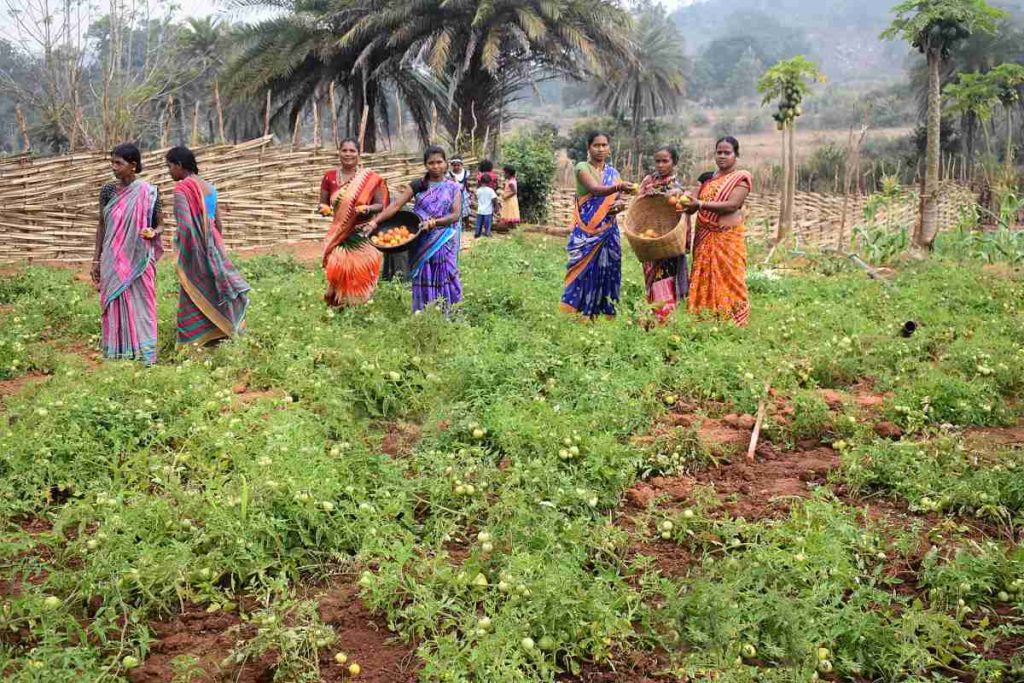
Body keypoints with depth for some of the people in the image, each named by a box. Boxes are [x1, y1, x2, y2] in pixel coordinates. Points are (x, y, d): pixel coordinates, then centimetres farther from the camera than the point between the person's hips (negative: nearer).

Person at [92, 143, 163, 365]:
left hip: (139, 259, -2)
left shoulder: (148, 192, -3)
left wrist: (153, 233, -19)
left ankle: (144, 357, 8)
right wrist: (96, 260, 7)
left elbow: (160, 224, 5)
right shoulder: (108, 191, 5)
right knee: (115, 307, 5)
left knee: (140, 305, 1)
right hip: (113, 259, 3)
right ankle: (117, 355, 13)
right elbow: (101, 226, 10)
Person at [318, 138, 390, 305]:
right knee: (338, 272, -8)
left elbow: (381, 205, 2)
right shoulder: (330, 177, 6)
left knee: (360, 277, -3)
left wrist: (368, 208, -18)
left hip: (364, 236, -1)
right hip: (338, 236, 2)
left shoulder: (370, 178, 0)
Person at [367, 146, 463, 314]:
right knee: (423, 278, 0)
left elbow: (456, 215, -5)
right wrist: (374, 221, -15)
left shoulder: (453, 187, 5)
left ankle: (447, 315, 4)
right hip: (422, 242, 1)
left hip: (444, 242, -1)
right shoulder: (418, 185, 5)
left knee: (443, 277, -3)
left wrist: (434, 222, -19)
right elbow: (395, 205, -4)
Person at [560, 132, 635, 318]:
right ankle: (577, 314, -4)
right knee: (585, 269, -7)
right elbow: (595, 189, -22)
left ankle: (607, 313, 10)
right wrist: (619, 187, -39)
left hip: (609, 231, 5)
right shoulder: (582, 167, -4)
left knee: (607, 270, 3)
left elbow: (619, 200, 15)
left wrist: (619, 204, -9)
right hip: (586, 230, -5)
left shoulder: (613, 173, 14)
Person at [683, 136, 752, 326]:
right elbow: (696, 202, 15)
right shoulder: (707, 178, 16)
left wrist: (700, 204, -22)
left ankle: (732, 324, -1)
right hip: (704, 238, 6)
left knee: (728, 281, -5)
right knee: (704, 280, 4)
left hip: (728, 237, -5)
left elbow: (732, 205, -15)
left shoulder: (741, 178, -2)